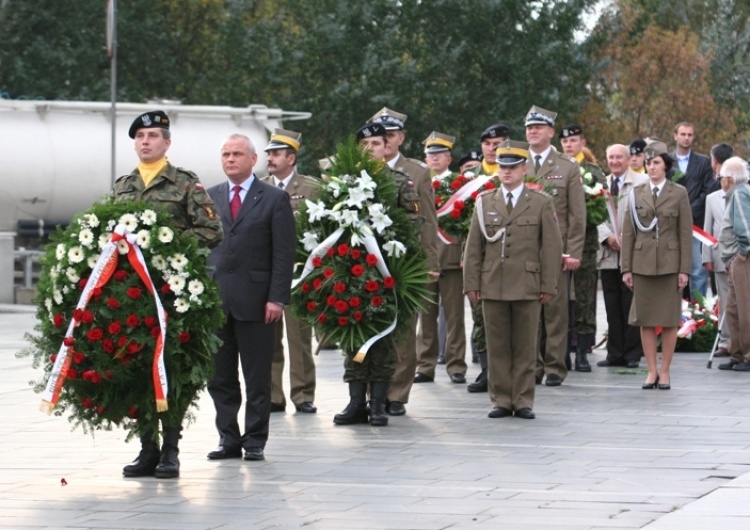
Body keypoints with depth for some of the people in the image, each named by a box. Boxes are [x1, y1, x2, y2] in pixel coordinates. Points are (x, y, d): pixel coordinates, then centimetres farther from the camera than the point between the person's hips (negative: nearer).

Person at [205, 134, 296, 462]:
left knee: (257, 377, 2)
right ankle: (228, 438, 13)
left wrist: (277, 299, -10)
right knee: (220, 377, 5)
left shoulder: (274, 199, 1)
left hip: (255, 301, -3)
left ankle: (255, 441, 8)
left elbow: (284, 253, -3)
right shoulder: (209, 198, 12)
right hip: (214, 299, 4)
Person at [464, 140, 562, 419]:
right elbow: (474, 247, 10)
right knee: (497, 347, 3)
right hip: (492, 286, 2)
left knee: (525, 347, 1)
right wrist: (472, 283, 3)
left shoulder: (541, 203, 6)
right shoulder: (484, 202, 11)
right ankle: (501, 400, 9)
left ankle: (523, 401, 7)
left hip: (527, 287, -2)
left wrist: (548, 286, -3)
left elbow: (551, 247, 3)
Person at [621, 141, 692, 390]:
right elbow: (628, 233, 7)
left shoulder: (679, 194, 3)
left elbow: (686, 234, 1)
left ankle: (664, 371, 8)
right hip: (642, 263, 2)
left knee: (669, 320, 1)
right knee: (645, 320, 2)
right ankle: (652, 371, 9)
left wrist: (684, 269, -5)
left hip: (669, 264, -2)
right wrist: (626, 268, 1)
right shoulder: (636, 194, 8)